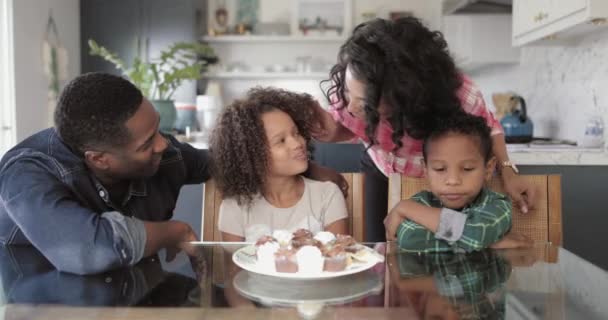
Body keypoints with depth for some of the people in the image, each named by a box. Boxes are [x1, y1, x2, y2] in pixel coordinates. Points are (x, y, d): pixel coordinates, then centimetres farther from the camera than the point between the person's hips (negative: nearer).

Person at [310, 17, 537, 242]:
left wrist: (507, 171, -23)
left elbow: (488, 128, -11)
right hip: (380, 174, 1)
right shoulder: (345, 87, -34)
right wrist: (332, 133, -31)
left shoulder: (460, 95, -38)